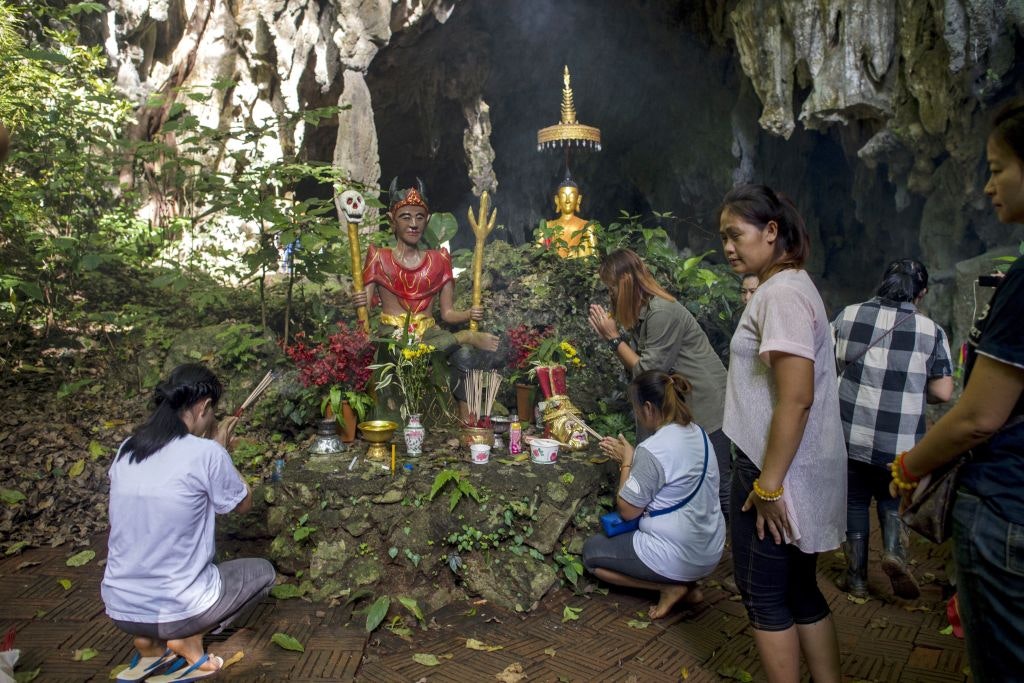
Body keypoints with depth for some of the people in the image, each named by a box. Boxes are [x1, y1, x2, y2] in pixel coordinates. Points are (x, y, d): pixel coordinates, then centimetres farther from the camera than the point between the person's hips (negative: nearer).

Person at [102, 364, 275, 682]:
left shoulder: (126, 450, 0)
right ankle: (188, 640, 4)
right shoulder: (207, 454, -17)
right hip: (177, 608, -6)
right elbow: (244, 504, 1)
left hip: (119, 609, 6)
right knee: (263, 571, 20)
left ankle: (148, 646, 19)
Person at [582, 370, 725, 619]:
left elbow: (627, 510, -15)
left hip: (676, 559, -8)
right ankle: (687, 584, 11)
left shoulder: (652, 449, -24)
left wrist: (626, 461, -6)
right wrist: (627, 456, 11)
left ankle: (669, 587, 0)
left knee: (591, 550, 12)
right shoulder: (698, 434, 2)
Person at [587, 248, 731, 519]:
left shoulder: (662, 312, -22)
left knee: (717, 485, -5)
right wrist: (609, 333, 0)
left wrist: (614, 338, -15)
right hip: (680, 406, 10)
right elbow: (636, 366, 9)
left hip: (706, 407, -10)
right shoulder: (641, 312, 8)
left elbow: (649, 372, -19)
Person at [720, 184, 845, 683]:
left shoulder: (782, 293, -17)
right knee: (799, 589, 18)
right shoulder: (788, 287, 13)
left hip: (780, 472, -10)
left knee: (763, 593, 4)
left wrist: (768, 483, -20)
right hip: (798, 470, 10)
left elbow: (797, 398, -24)